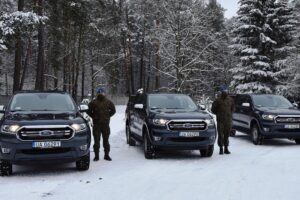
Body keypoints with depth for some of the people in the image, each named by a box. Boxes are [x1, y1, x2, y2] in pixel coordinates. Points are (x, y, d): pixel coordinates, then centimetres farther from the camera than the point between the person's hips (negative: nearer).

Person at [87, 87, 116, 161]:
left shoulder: (108, 102, 5)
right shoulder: (93, 102, 0)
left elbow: (113, 110, 14)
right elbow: (89, 111, 8)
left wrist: (108, 116, 7)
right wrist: (93, 117, 2)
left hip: (105, 124, 1)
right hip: (96, 124, -1)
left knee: (106, 140, 7)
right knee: (96, 141, 0)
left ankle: (106, 155, 15)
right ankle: (96, 156, 8)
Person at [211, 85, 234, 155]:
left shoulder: (230, 100, 7)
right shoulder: (218, 100, -4)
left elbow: (232, 108, 22)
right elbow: (213, 109, 4)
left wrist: (229, 114, 13)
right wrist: (218, 114, 5)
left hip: (228, 120, 3)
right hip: (220, 120, -3)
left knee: (227, 135, 7)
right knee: (220, 135, -3)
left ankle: (226, 148, 15)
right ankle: (221, 148, 5)